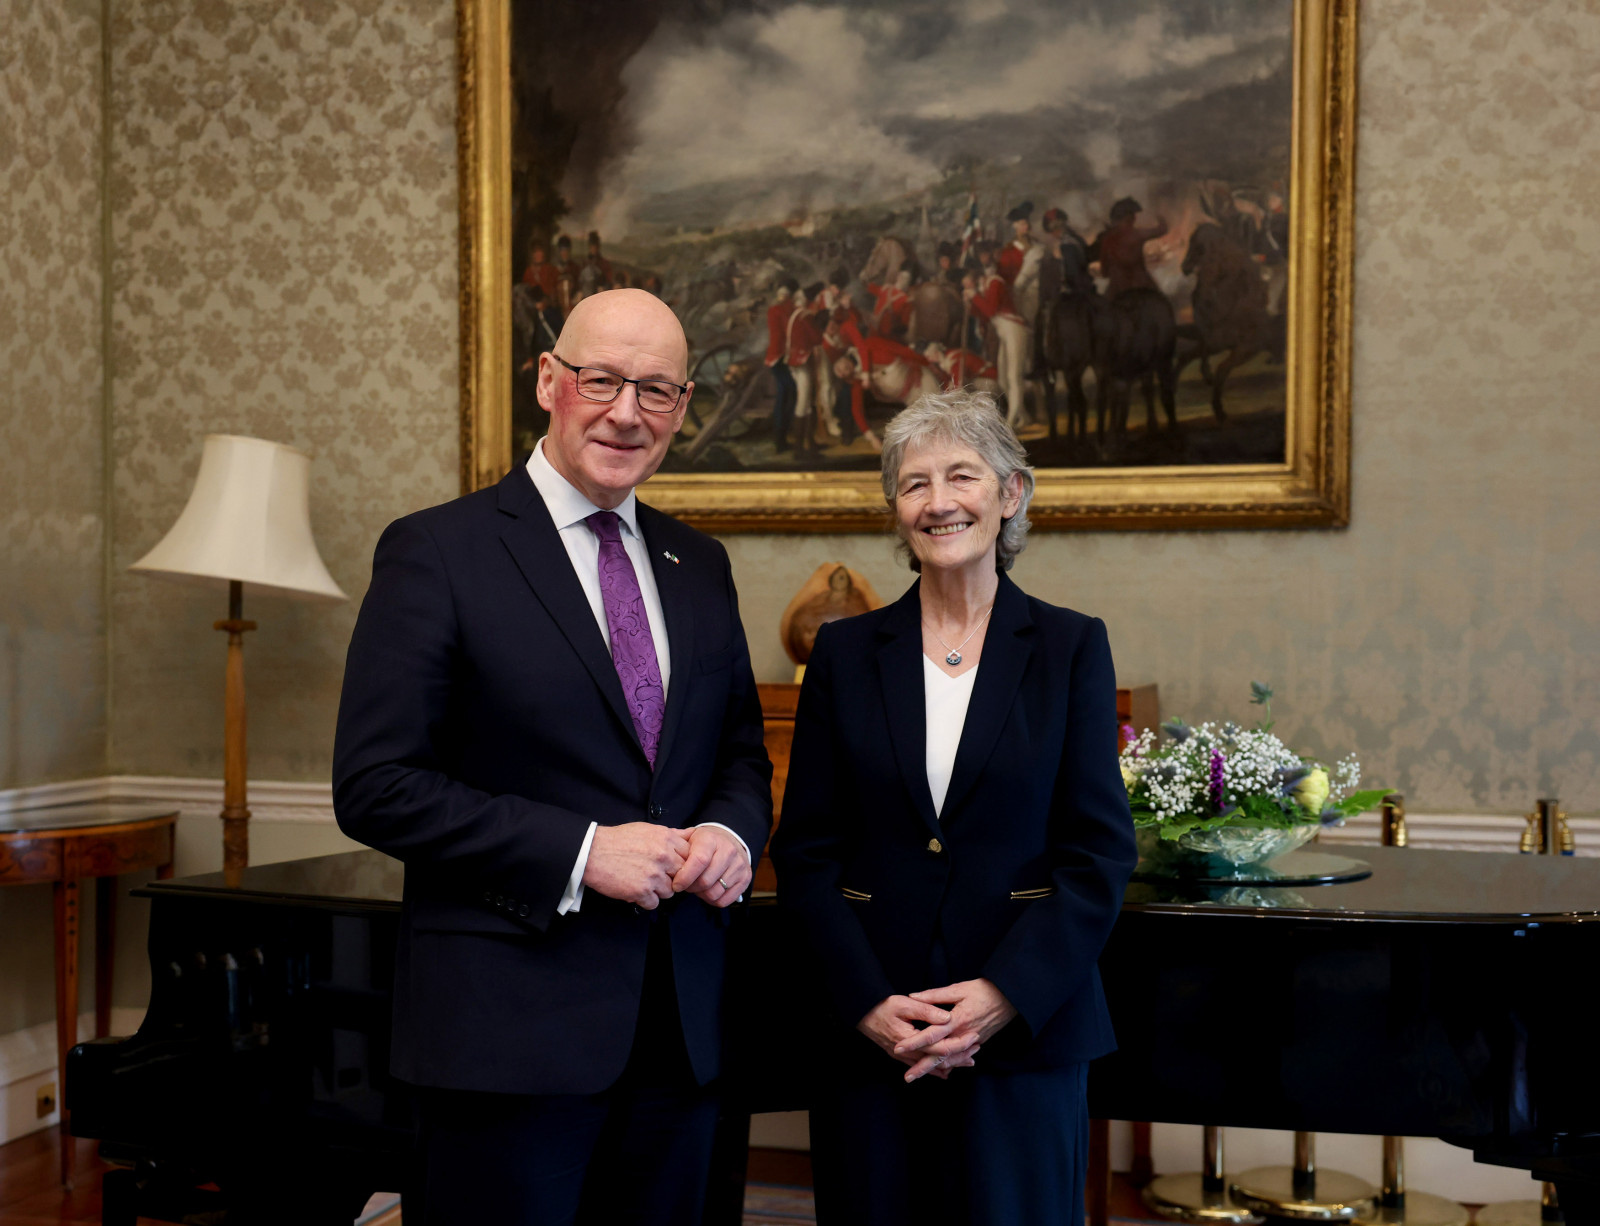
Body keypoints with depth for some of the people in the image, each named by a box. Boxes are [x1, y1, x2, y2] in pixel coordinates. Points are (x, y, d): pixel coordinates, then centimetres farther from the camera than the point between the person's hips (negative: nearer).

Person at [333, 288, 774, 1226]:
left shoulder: (700, 566, 12)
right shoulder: (437, 552, -6)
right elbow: (375, 787, -11)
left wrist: (731, 832, -4)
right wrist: (579, 852, -18)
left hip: (681, 1024, 6)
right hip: (509, 1022, -5)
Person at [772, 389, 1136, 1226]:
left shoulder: (1069, 647, 2)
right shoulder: (846, 652, 5)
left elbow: (1100, 851, -2)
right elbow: (804, 852, 3)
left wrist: (1005, 995, -13)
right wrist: (869, 1002, -9)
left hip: (1024, 1033, -1)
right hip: (866, 1037, 1)